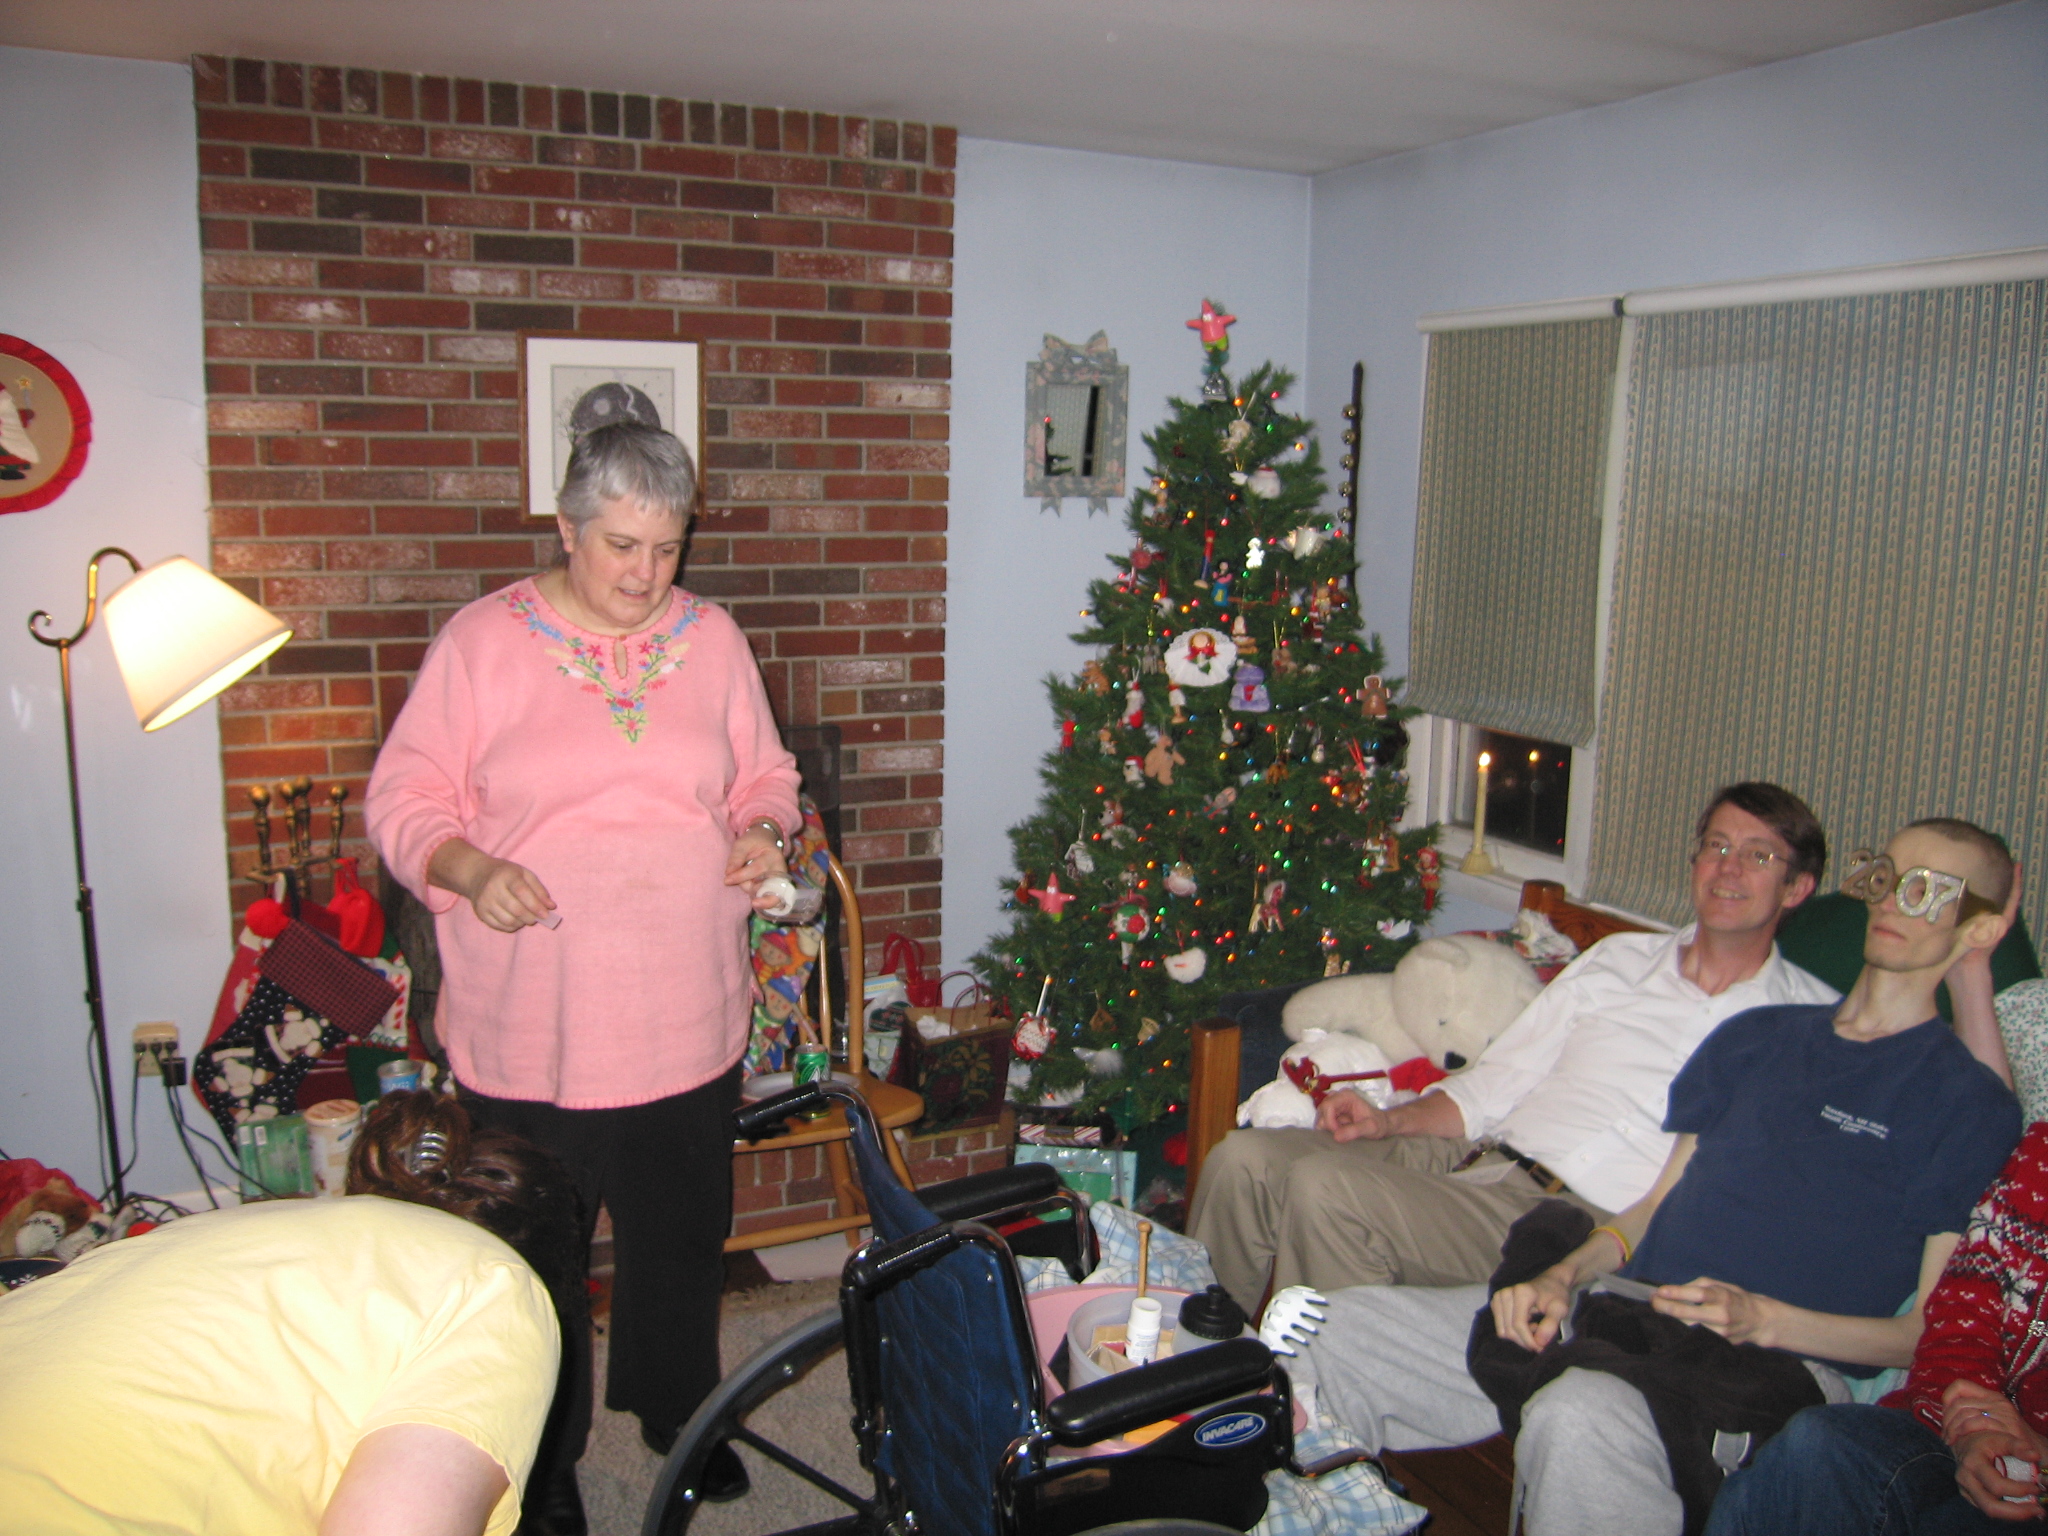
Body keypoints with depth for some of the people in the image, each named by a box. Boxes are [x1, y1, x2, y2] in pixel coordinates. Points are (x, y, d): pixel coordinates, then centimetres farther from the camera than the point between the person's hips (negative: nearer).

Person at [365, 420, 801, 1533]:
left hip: (689, 1021, 3)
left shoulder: (713, 639, 3)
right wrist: (469, 868, -23)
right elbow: (404, 800, -4)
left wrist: (767, 831, -8)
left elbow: (764, 777, 13)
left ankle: (677, 1409, 46)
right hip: (530, 1032, -3)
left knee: (684, 1236, 20)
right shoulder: (483, 641, -6)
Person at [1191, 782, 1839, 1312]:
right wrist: (1390, 1121, 1)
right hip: (1476, 1156, 6)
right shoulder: (1617, 958, 19)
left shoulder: (1810, 1023, 7)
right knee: (1244, 1159, -11)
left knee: (1325, 1189, -28)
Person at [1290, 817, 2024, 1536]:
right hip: (1627, 1305, 6)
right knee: (1351, 1326, -9)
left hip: (1774, 1368, -6)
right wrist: (1563, 1277, 1)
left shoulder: (1972, 1104, 3)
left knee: (1579, 1418, -40)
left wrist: (1761, 1319, -18)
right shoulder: (1758, 1035, 21)